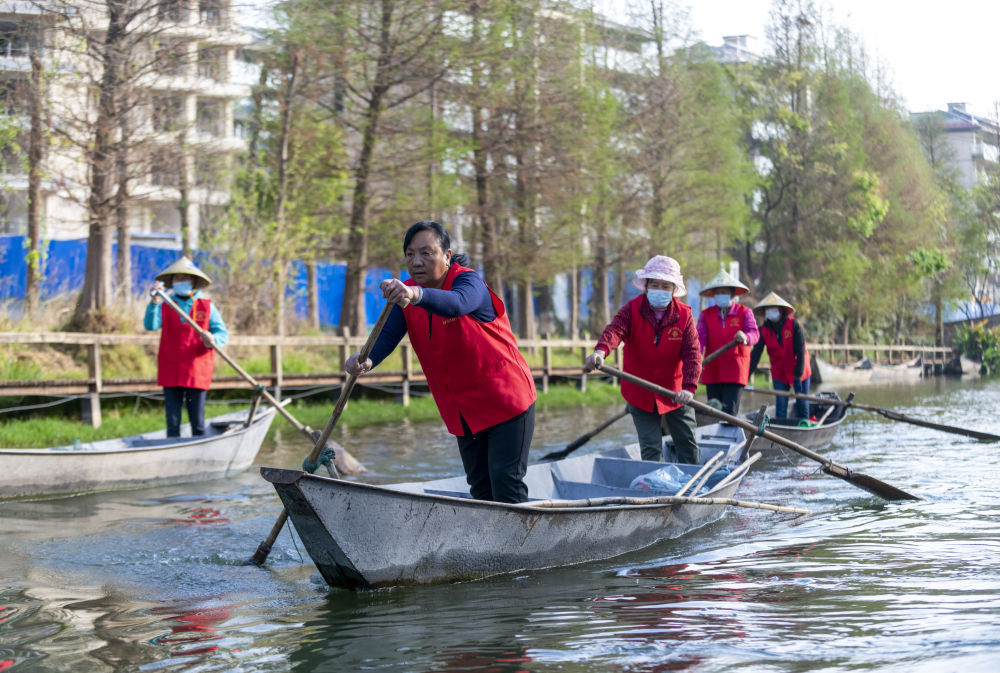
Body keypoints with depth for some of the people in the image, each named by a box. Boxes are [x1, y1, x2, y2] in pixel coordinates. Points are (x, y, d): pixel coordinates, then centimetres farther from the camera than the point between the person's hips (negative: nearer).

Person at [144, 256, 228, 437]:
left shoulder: (207, 306, 7)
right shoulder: (165, 306, 9)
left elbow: (223, 333, 0)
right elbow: (150, 325, -9)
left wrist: (213, 340, -23)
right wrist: (154, 303, -25)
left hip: (197, 373, -1)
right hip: (170, 373, 1)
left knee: (198, 424, 2)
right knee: (172, 423, 2)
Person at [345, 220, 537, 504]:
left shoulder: (469, 281, -20)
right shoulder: (406, 294, 0)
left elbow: (457, 304, -45)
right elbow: (388, 334, -13)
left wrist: (416, 295, -65)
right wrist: (367, 360, -36)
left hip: (506, 402, -7)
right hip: (463, 413, 7)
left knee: (506, 484, -11)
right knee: (480, 488, 13)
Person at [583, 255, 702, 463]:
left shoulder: (684, 315, -8)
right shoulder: (632, 309, -10)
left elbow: (692, 353, -16)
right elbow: (615, 329, -29)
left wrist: (689, 387, -31)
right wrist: (601, 350, -53)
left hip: (674, 392, 1)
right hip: (640, 394, -1)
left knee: (688, 444, 10)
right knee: (651, 449, 0)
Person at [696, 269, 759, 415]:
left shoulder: (744, 312, 2)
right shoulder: (706, 314, 7)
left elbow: (754, 334, -14)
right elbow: (700, 337, -7)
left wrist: (745, 338, -40)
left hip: (735, 372, -3)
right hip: (712, 372, 3)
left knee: (729, 412, -13)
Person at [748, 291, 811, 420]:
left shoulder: (794, 325, -16)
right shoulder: (764, 330, -7)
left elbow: (800, 352, -17)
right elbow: (755, 355, -10)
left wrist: (798, 377, -20)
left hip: (800, 372, -2)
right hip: (779, 374, 2)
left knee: (802, 404, 4)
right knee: (780, 406, -3)